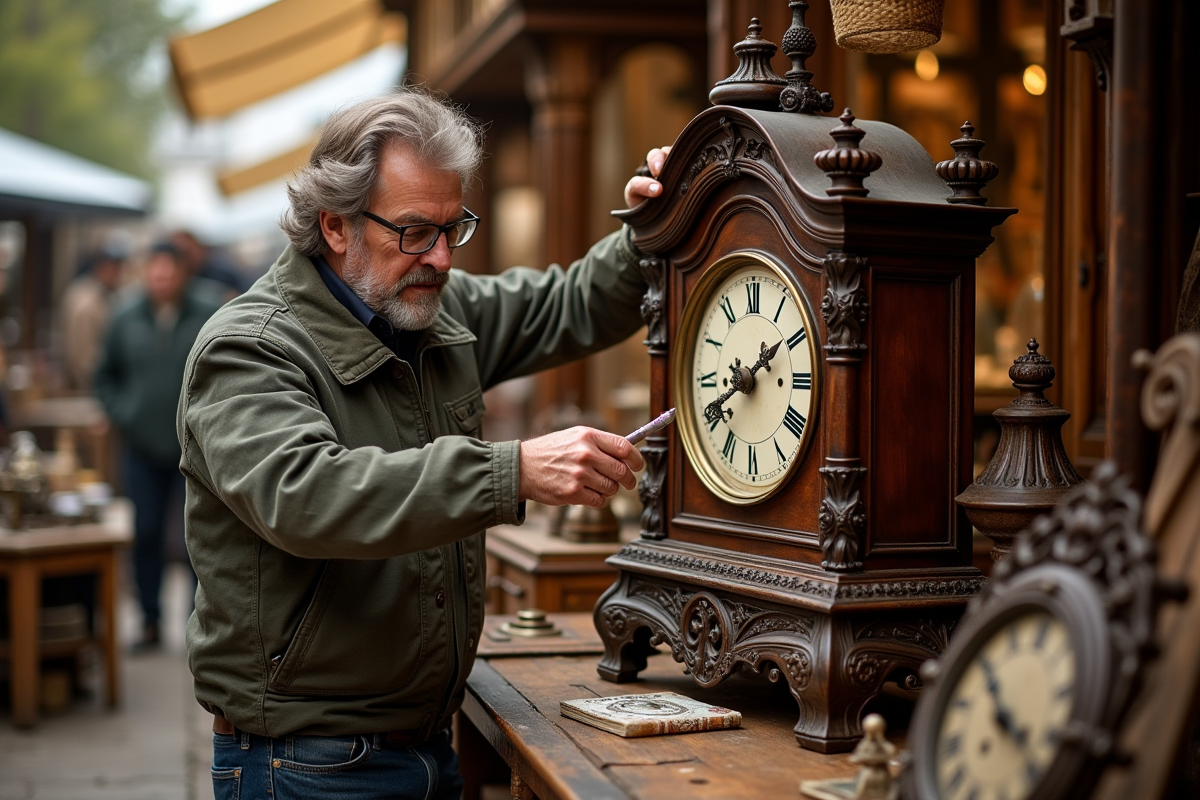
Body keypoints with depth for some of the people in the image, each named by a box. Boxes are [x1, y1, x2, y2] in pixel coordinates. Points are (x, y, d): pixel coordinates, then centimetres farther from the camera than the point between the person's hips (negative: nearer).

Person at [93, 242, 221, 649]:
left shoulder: (209, 318, -1)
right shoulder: (125, 321, 6)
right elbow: (104, 376, 15)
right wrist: (121, 414, 2)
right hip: (143, 450, 2)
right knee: (146, 535, 7)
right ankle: (150, 620, 18)